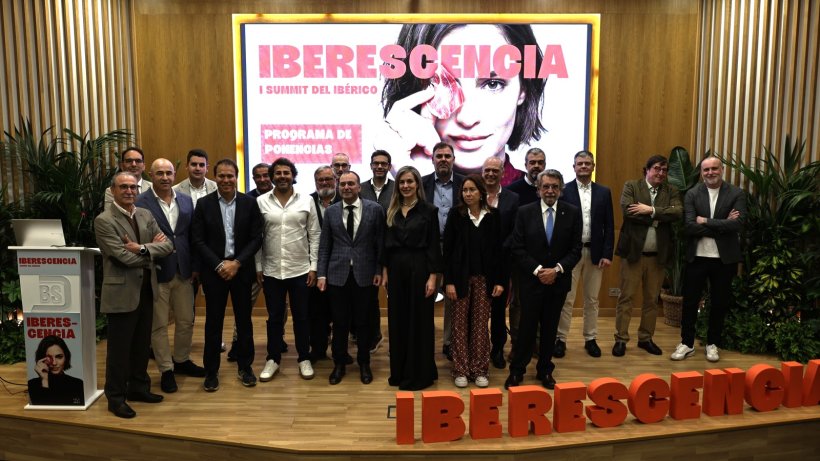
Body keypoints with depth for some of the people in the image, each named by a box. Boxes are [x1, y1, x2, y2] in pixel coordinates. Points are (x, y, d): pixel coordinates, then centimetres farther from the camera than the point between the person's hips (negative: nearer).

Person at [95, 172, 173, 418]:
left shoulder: (145, 215, 8)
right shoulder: (104, 220, -12)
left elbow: (167, 245, -1)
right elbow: (124, 257, -21)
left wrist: (142, 248, -17)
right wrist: (152, 249, -7)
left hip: (146, 289, 7)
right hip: (122, 292, -6)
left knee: (142, 344, 17)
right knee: (120, 348, 5)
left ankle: (139, 387, 32)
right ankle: (115, 397, 19)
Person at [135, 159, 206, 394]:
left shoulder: (186, 200, 6)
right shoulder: (141, 203, -10)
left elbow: (192, 235, 9)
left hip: (183, 271, 5)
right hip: (156, 272, -5)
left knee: (186, 321, 15)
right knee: (159, 325, 8)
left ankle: (181, 360, 35)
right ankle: (166, 370, 22)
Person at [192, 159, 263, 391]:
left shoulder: (249, 203, -1)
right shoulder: (203, 204, -1)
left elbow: (256, 238, -3)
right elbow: (198, 241, -4)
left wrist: (237, 263, -12)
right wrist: (219, 265, -12)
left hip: (241, 270, 1)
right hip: (214, 271, 0)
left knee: (244, 319, 9)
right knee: (213, 321, 7)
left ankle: (245, 367, 24)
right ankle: (211, 370, 21)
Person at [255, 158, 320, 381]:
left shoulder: (306, 200, -1)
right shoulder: (260, 201, -1)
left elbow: (314, 235, 1)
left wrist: (313, 266, -3)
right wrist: (258, 267, 0)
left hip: (300, 270, 0)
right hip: (271, 270, 0)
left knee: (301, 317, 10)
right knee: (274, 317, 11)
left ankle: (304, 359, 24)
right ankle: (273, 359, 26)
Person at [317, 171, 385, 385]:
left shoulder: (375, 209, -2)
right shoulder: (330, 212, 4)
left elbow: (380, 242, 1)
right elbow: (324, 246, 6)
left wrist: (379, 271, -3)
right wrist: (321, 274, 0)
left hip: (364, 274, -1)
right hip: (338, 274, 1)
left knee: (363, 321, 10)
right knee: (340, 321, 10)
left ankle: (364, 363, 27)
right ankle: (339, 363, 26)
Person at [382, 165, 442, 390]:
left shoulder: (428, 210, -4)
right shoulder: (391, 211, 9)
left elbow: (433, 246, -7)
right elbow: (386, 244, 11)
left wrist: (432, 277, -12)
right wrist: (385, 271, 6)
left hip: (419, 268, -4)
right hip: (396, 268, 5)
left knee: (419, 321, 3)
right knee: (397, 320, 10)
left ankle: (420, 373, 16)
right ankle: (399, 371, 24)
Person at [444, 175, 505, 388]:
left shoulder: (493, 215, 1)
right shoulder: (455, 214, -3)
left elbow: (498, 250, 3)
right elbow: (447, 249, -4)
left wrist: (500, 280, -1)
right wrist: (448, 281, -9)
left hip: (484, 278, 1)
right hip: (460, 276, -1)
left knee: (481, 324, 7)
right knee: (460, 324, 5)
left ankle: (480, 370, 18)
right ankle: (460, 370, 15)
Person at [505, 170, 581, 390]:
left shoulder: (573, 213, 1)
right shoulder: (525, 212, -3)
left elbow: (575, 249, 0)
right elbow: (517, 248, -5)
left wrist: (557, 269, -13)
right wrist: (537, 270, -13)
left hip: (558, 281, 2)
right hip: (531, 280, -1)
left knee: (550, 329, 12)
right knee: (527, 327, 3)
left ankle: (545, 370, 27)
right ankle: (517, 371, 18)